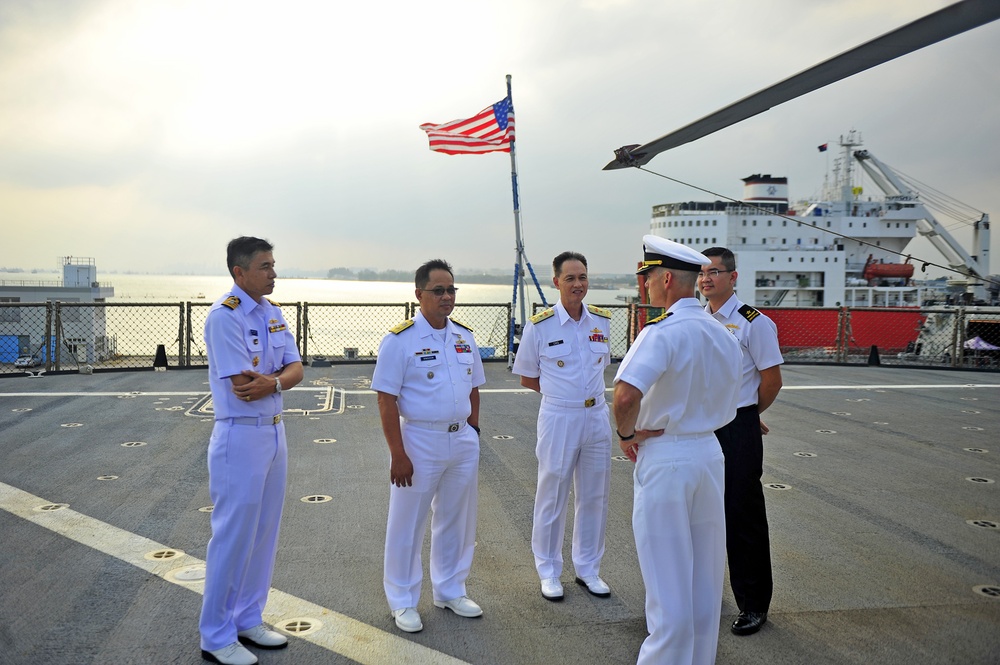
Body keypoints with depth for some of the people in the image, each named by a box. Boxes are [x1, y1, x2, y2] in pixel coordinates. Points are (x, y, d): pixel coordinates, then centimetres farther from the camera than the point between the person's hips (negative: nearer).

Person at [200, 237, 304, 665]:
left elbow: (295, 370, 3)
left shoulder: (273, 312, 8)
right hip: (240, 437, -8)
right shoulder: (224, 316, -17)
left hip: (274, 432, 8)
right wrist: (282, 377, -7)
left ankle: (248, 620, 30)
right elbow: (242, 386, -22)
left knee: (264, 533, 15)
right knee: (233, 537, 1)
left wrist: (272, 381, -17)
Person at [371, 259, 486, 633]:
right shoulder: (400, 339, -12)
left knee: (456, 520, 17)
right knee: (407, 524, 7)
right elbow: (386, 399, -14)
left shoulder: (464, 337, 6)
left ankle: (450, 591, 36)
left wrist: (472, 431, 10)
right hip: (420, 441, -6)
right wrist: (398, 454, -16)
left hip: (463, 441, 6)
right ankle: (403, 602, 24)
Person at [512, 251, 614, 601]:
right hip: (558, 418, -4)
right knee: (552, 498, 6)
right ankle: (548, 572, 23)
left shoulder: (602, 321, 3)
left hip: (597, 415, 4)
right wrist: (561, 392, 1)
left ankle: (588, 568, 29)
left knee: (594, 496, 13)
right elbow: (527, 379, 1)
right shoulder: (539, 326, -9)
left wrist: (582, 390, 8)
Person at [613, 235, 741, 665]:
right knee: (704, 581, 19)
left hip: (664, 460, -8)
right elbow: (725, 411, 14)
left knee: (667, 584, 4)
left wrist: (627, 434, -15)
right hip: (709, 453, 8)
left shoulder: (663, 332, -19)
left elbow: (626, 395, -33)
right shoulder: (724, 335, 7)